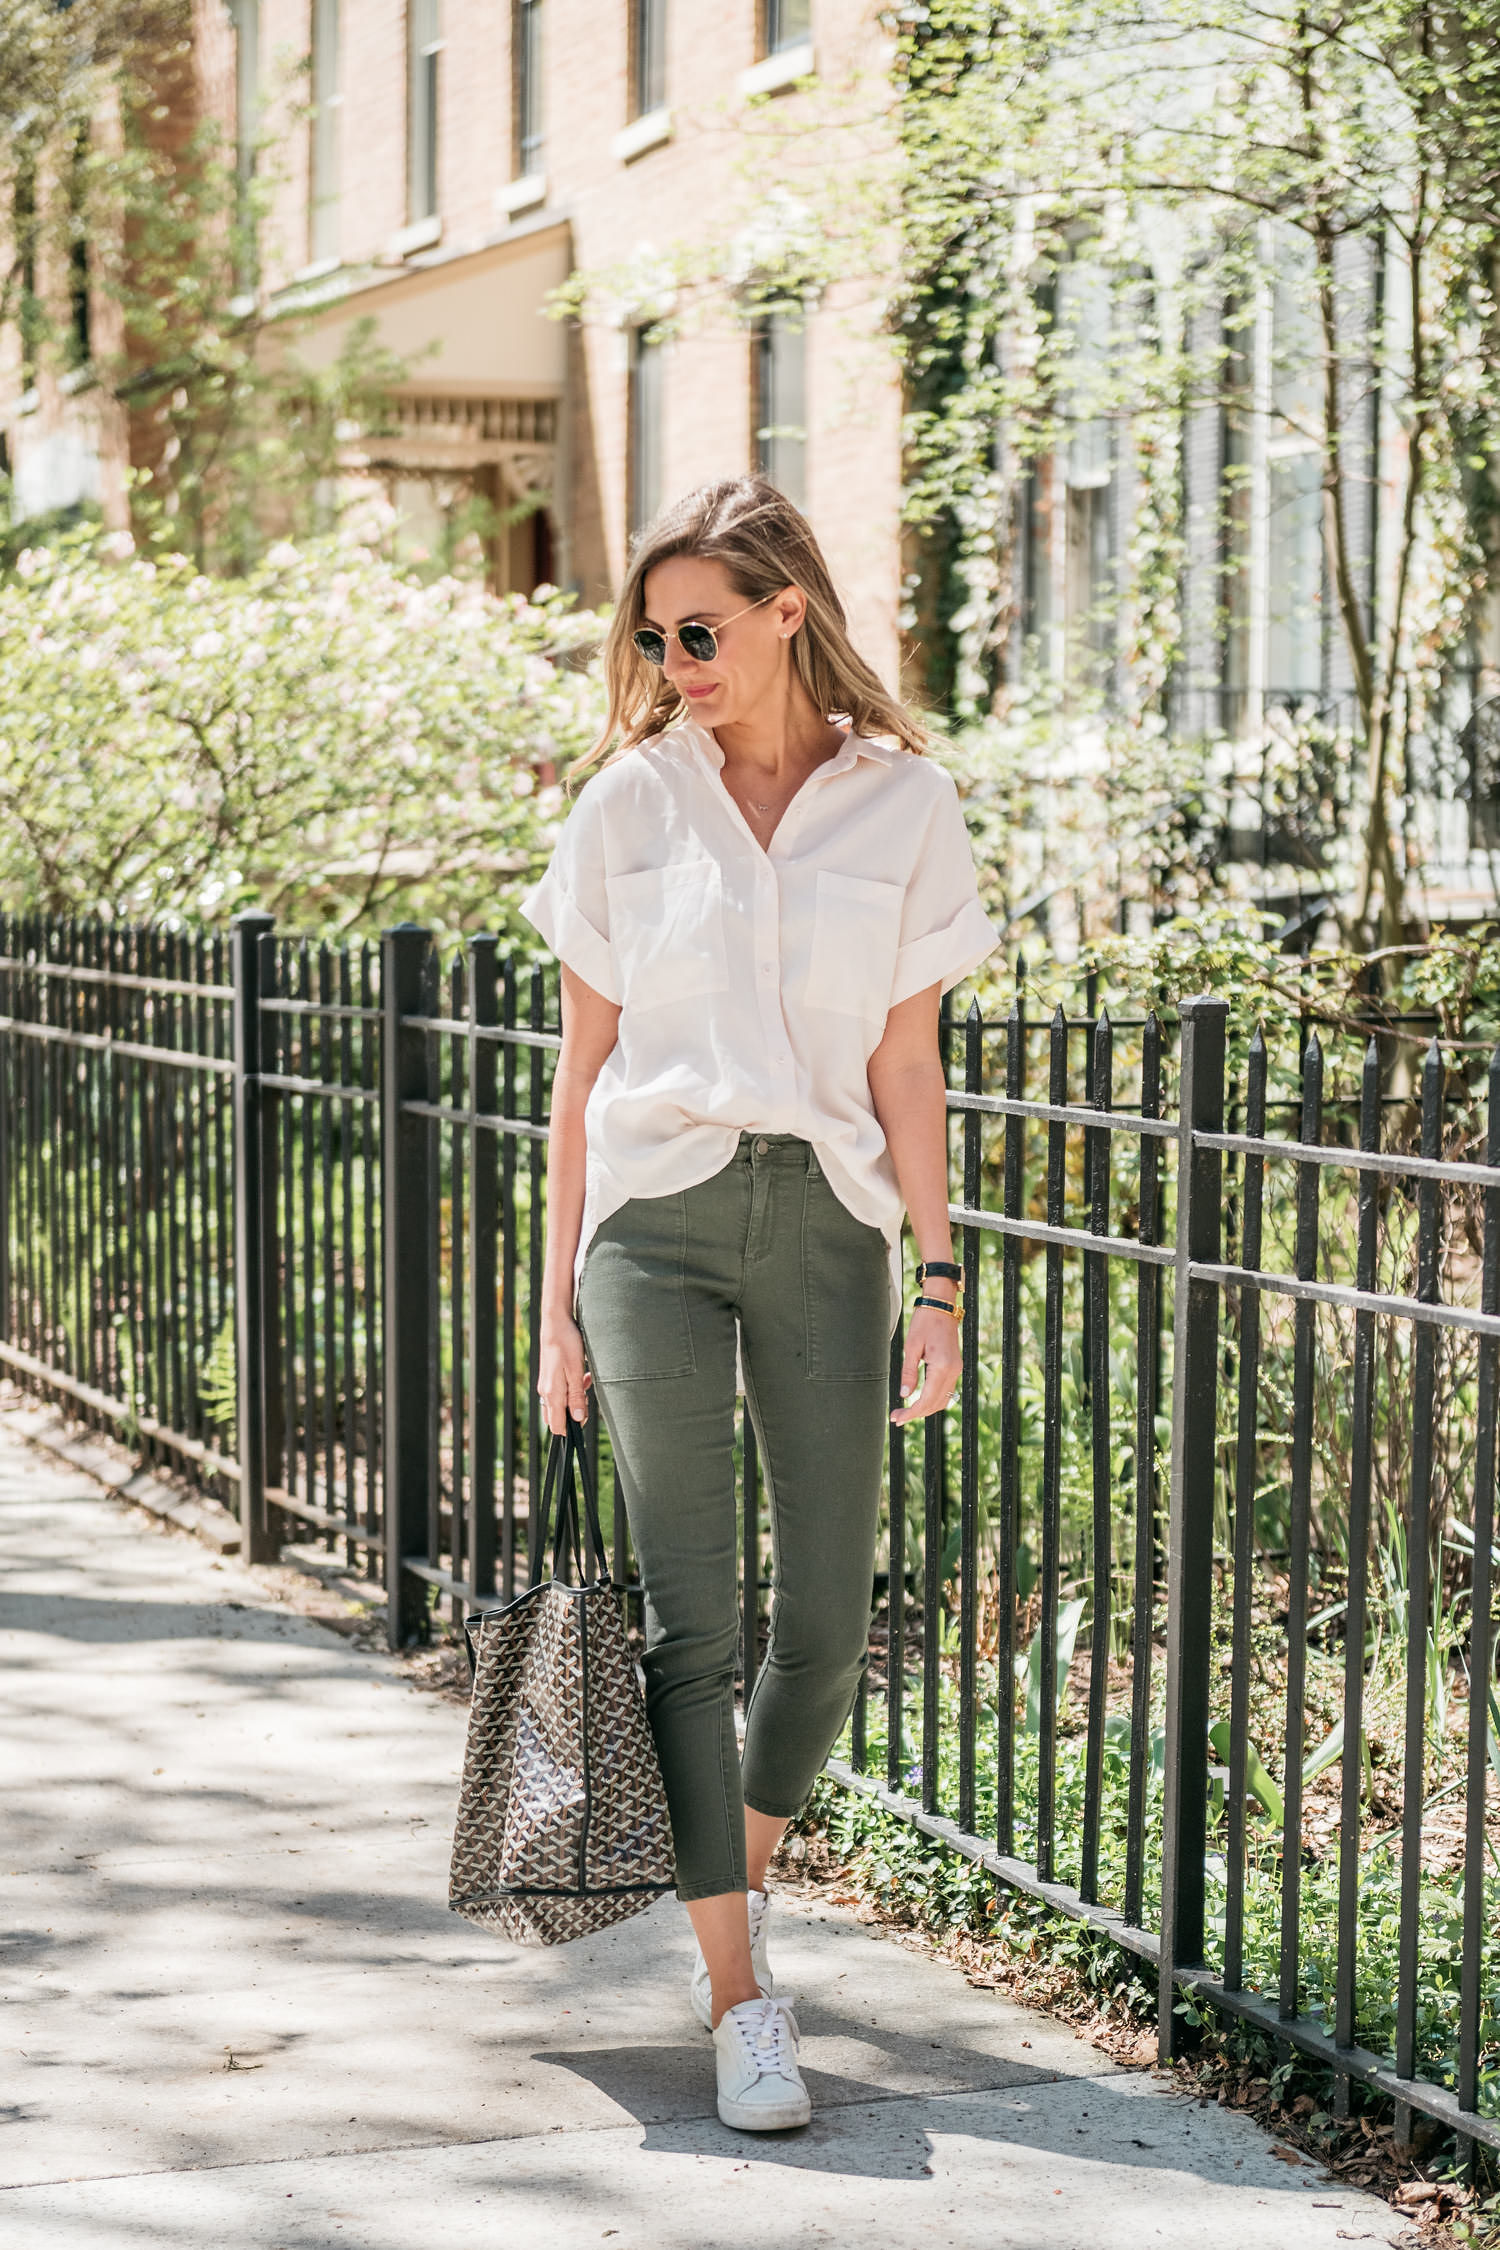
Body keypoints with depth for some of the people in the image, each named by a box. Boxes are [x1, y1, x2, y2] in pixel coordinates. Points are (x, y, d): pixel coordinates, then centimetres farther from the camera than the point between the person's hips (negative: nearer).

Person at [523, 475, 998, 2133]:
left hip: (826, 1218, 1)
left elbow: (905, 1070, 5)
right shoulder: (630, 802, 4)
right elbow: (584, 1062, 6)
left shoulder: (903, 808, 3)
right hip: (657, 1218, -1)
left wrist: (936, 1279, 0)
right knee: (690, 1619, -6)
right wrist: (562, 1295, 5)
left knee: (827, 1623, 3)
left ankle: (737, 1881, 31)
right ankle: (739, 1996, 0)